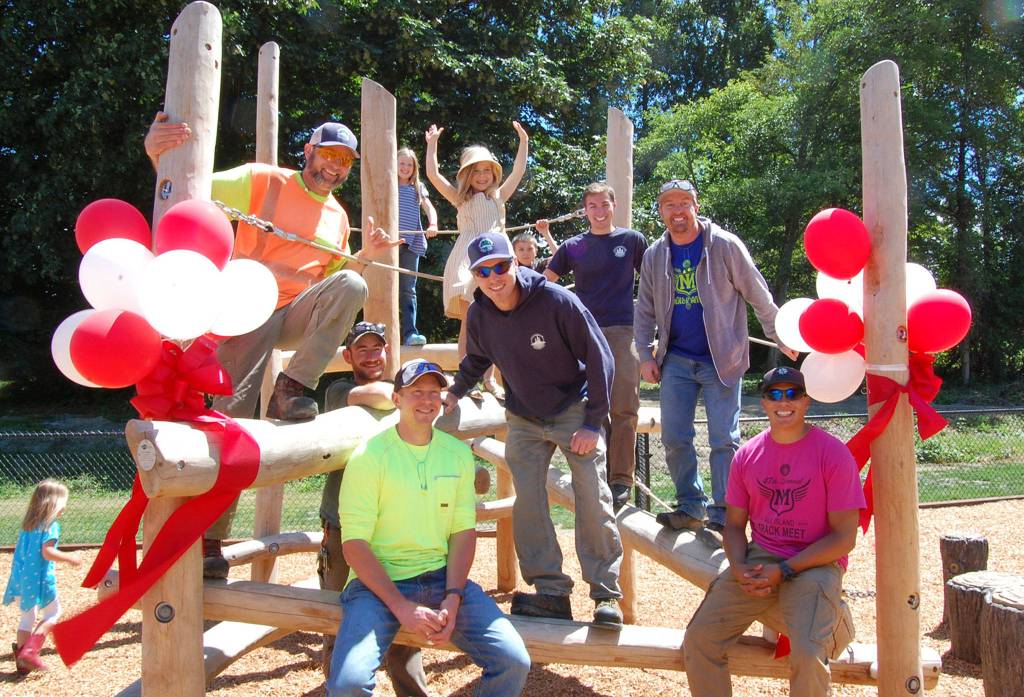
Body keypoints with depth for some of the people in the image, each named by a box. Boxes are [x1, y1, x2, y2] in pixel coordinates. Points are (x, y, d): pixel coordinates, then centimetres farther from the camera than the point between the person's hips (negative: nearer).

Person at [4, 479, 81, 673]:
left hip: (20, 577, 7)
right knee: (53, 613, 7)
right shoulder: (51, 525, -12)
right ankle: (30, 650, -7)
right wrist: (70, 558, -10)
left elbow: (18, 549, 17)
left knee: (27, 617, 17)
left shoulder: (28, 524, 12)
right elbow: (47, 552, -21)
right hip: (39, 578, -7)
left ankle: (21, 660, 19)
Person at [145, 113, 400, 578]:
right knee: (233, 418, -11)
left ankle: (293, 388, -21)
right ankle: (209, 539, 0)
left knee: (352, 285, -24)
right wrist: (158, 153, -29)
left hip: (298, 316, 4)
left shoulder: (338, 217, 17)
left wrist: (364, 255, 8)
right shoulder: (265, 181, 1)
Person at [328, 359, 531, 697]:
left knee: (514, 661, -13)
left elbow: (464, 531, 6)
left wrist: (453, 597, -10)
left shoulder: (458, 453, 5)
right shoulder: (369, 455, -8)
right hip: (379, 581, -3)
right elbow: (354, 543, -10)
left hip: (443, 577, 4)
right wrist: (400, 607, -18)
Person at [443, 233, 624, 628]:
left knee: (592, 499, -8)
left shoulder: (557, 301, -24)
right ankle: (552, 593, 8)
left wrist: (593, 422, -17)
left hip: (574, 411, -4)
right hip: (523, 418, 5)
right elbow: (477, 360, 16)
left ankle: (607, 595, 3)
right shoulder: (479, 315, -8)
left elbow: (599, 358, -17)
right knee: (527, 502, -1)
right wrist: (455, 393, 3)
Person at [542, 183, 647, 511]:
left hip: (622, 332, -2)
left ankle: (621, 479, -3)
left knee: (623, 407, -9)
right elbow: (544, 282, 15)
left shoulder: (633, 240, 7)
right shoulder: (573, 246, 9)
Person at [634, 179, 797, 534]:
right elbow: (645, 311, 10)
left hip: (722, 359, -4)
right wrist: (645, 355, 3)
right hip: (676, 360, 4)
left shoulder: (725, 245, -6)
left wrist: (780, 338, 1)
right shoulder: (654, 255, 5)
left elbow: (758, 295, -1)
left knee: (724, 440, -2)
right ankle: (689, 507, 19)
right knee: (674, 438, 4)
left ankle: (722, 515, 8)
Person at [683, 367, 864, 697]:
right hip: (759, 557, 4)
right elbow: (734, 524, 12)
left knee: (808, 657, -26)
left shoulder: (833, 453, -8)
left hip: (815, 564, -4)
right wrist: (739, 568, -9)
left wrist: (783, 571, -14)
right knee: (698, 639, -9)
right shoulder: (748, 454, 6)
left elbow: (844, 537, -9)